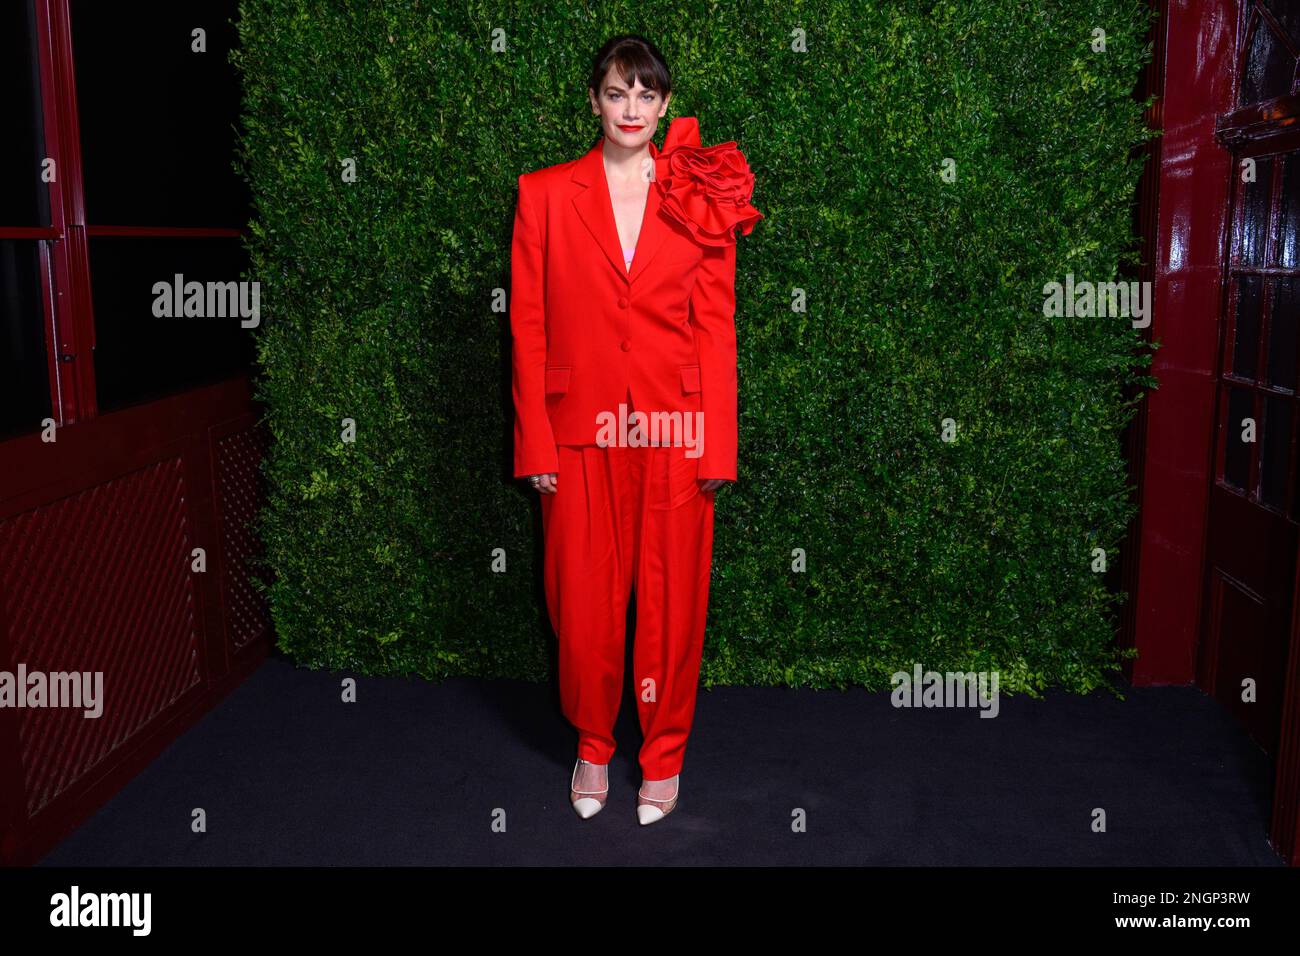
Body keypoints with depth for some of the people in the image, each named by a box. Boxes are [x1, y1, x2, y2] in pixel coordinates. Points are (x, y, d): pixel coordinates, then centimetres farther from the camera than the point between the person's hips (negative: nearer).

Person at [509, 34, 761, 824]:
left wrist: (718, 445, -5)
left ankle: (664, 755, 28)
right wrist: (535, 445, -3)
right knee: (585, 597, 9)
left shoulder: (702, 197, 3)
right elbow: (530, 325, 1)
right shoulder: (545, 195, 3)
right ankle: (594, 746, 32)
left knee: (671, 596, 8)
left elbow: (717, 326, 0)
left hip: (674, 427, 0)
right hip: (581, 426, 0)